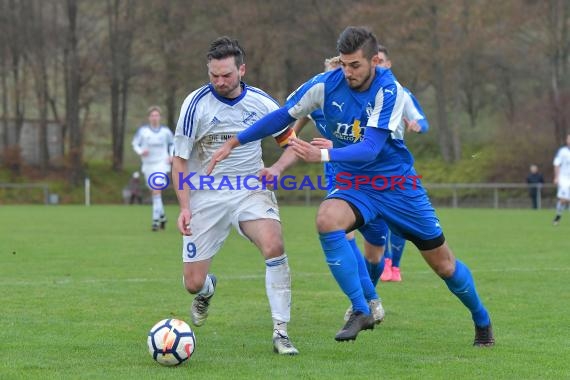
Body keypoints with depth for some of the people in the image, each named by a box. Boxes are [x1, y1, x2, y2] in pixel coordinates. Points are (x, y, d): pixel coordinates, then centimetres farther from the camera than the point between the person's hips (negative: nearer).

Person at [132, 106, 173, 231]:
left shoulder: (166, 131, 2)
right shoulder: (142, 130, -1)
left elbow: (172, 144, 18)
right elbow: (135, 144, 7)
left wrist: (171, 156, 2)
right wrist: (141, 152, -13)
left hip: (161, 164, -2)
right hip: (148, 165, 2)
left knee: (156, 191, -17)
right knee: (154, 192, 11)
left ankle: (156, 220, -17)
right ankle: (162, 215, 33)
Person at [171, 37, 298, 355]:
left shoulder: (261, 102, -2)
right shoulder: (197, 103, -9)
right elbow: (180, 160, -3)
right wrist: (184, 207, -11)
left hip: (251, 190, 1)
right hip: (206, 195, -1)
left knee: (274, 245, -29)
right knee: (193, 283, -3)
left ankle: (281, 333, -20)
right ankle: (207, 289, 40)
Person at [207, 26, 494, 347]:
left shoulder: (389, 90, -22)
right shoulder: (326, 84, -12)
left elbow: (370, 149, -30)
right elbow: (283, 116, 1)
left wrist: (322, 155, -42)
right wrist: (233, 143, 1)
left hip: (398, 184, -2)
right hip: (354, 185, 2)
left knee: (443, 264, 5)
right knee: (327, 219, -33)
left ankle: (482, 322, 34)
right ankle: (361, 311, -24)